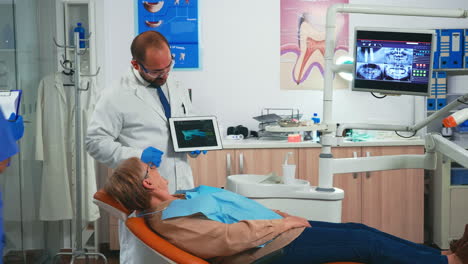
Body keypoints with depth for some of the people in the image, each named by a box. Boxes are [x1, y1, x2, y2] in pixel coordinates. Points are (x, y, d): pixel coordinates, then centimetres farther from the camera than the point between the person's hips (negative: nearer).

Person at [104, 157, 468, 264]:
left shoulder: (183, 198, 12)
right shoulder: (169, 222, -18)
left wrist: (282, 215, 7)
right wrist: (285, 222, -17)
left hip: (279, 229, 9)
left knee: (358, 229, 7)